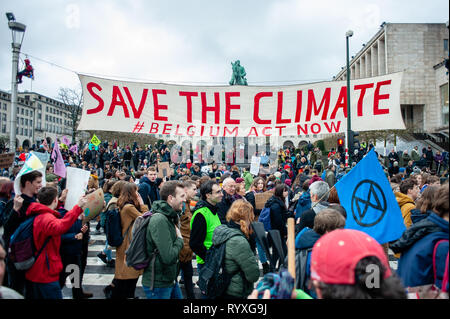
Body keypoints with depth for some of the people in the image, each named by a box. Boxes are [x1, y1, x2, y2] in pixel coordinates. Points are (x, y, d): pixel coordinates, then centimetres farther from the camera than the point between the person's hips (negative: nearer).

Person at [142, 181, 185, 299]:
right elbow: (168, 257, -29)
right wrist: (179, 239, -14)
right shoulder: (159, 220, -24)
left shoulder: (171, 217, 8)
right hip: (158, 284, -9)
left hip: (171, 280, 9)